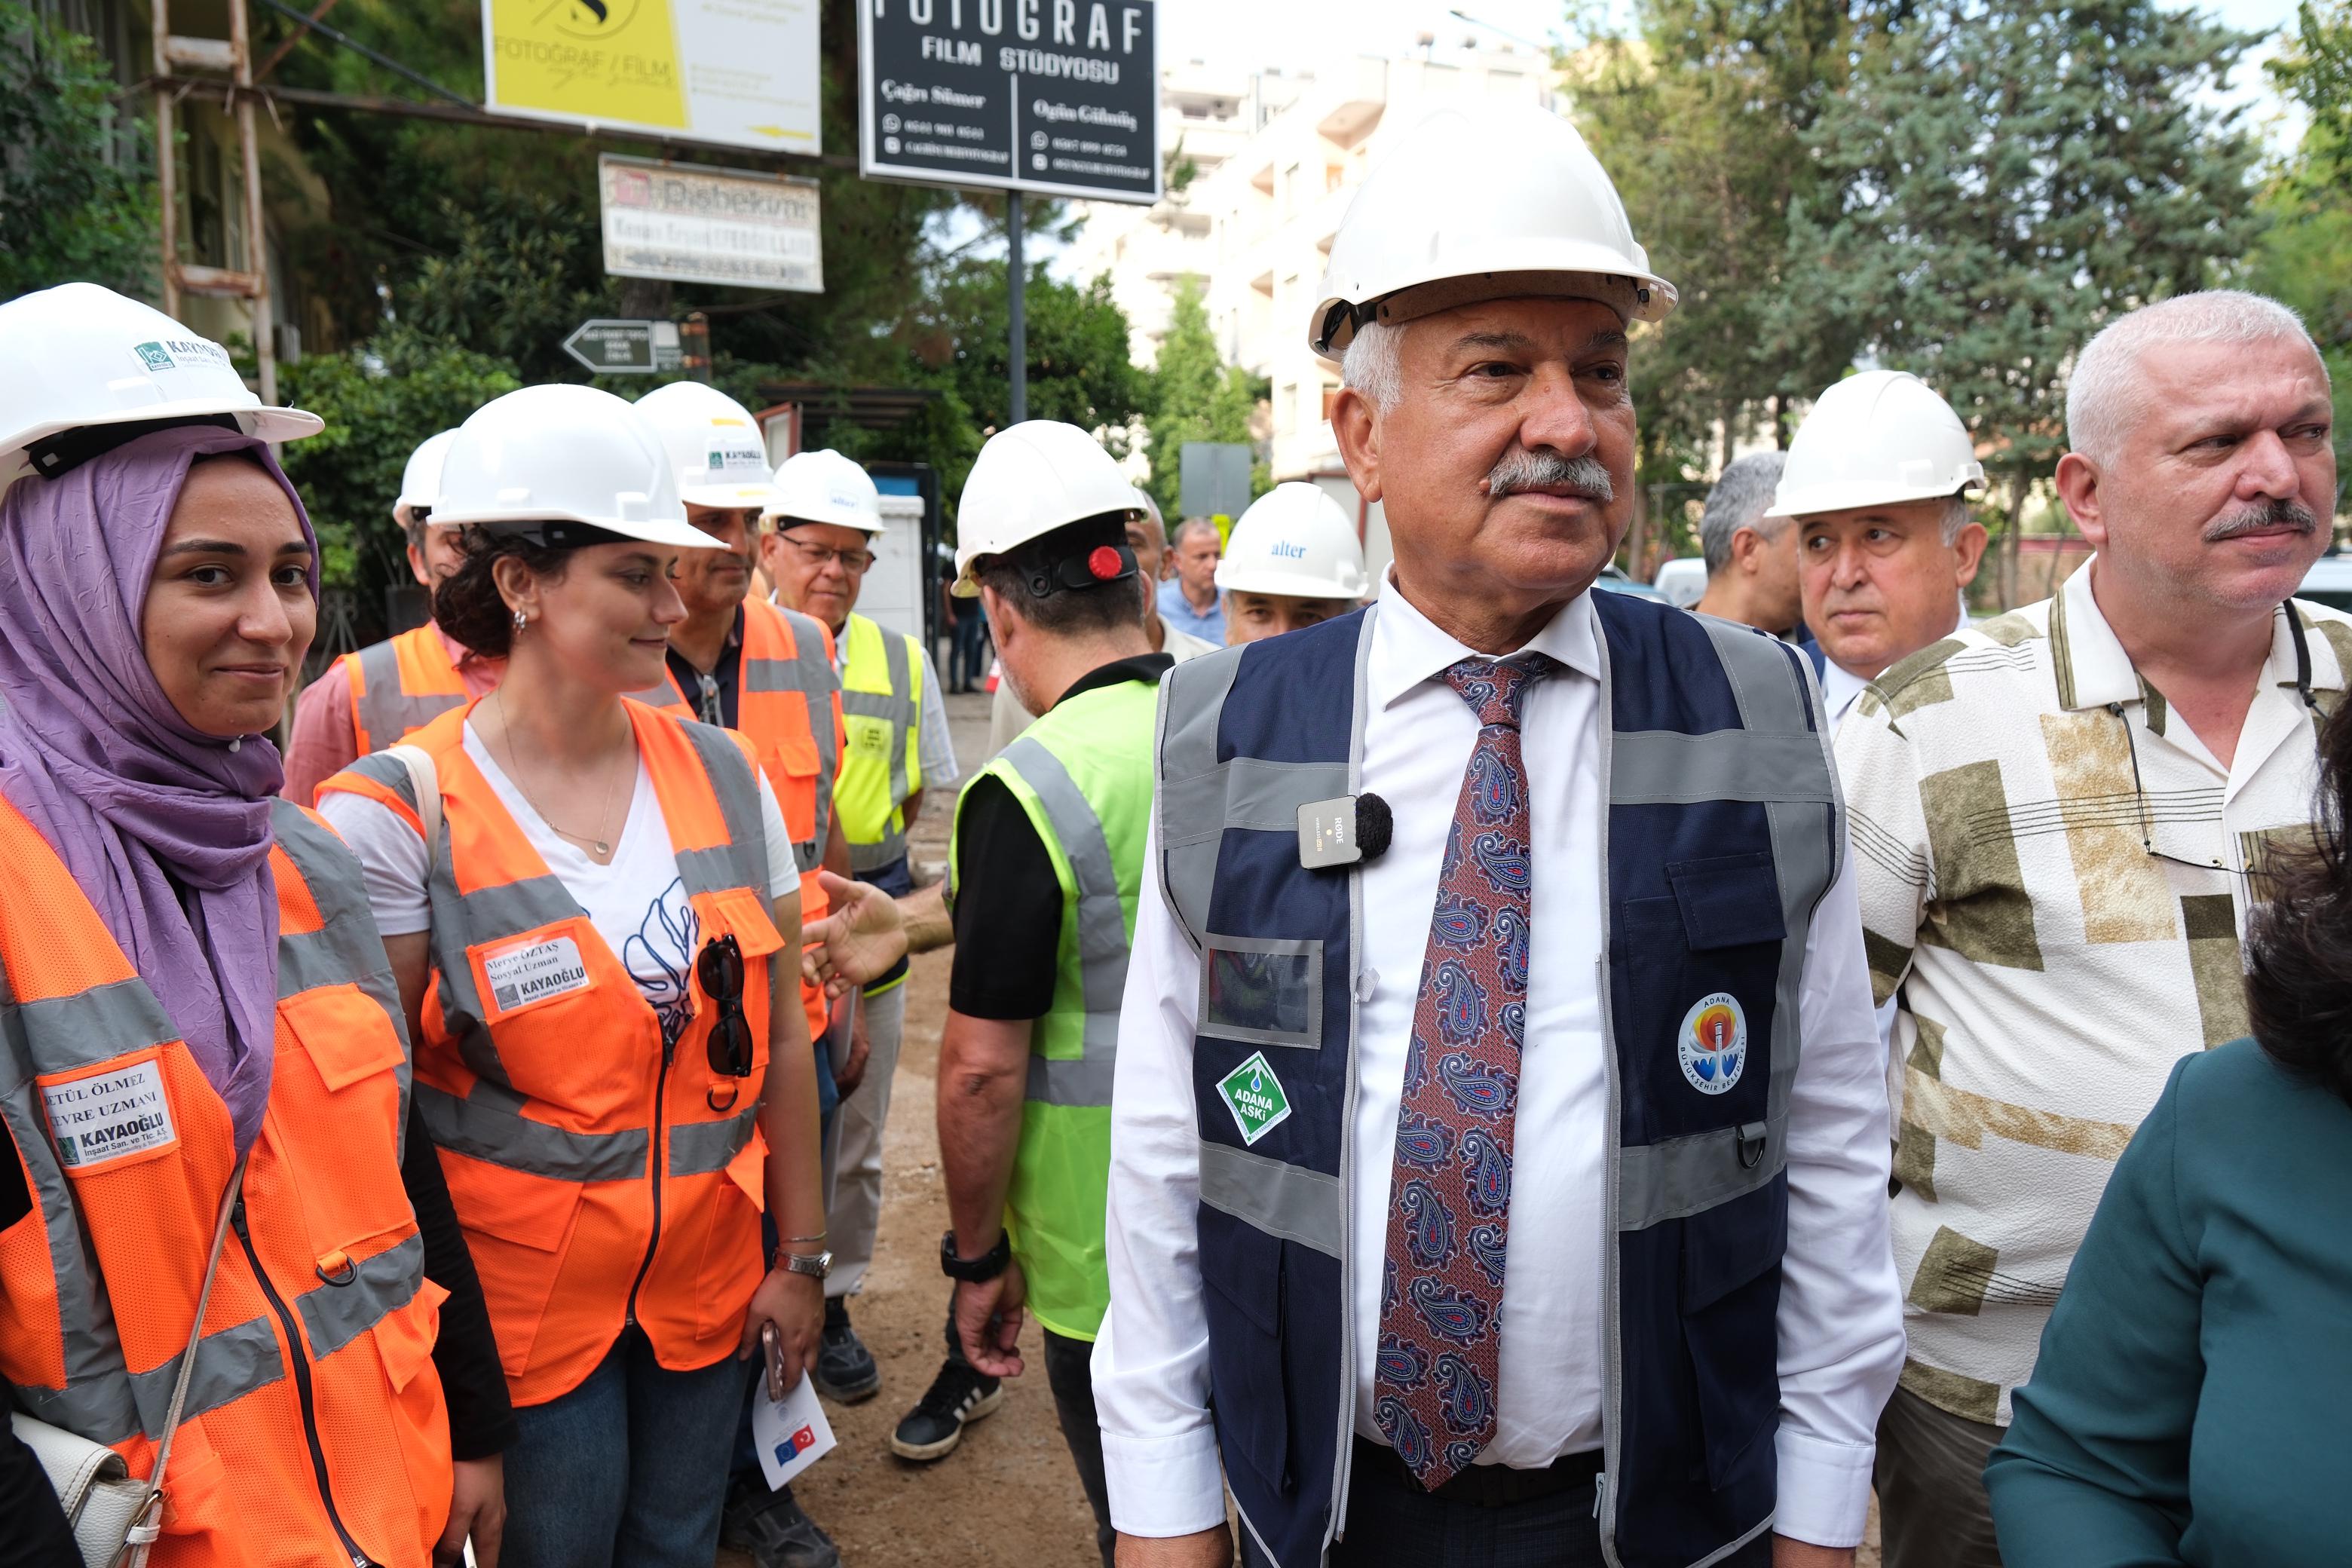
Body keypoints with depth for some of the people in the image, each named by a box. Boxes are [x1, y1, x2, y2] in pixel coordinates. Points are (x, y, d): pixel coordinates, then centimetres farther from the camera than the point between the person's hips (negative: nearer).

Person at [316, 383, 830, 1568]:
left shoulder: (724, 777, -2)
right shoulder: (399, 815, -13)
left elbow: (777, 1037, 2)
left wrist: (801, 1254, 4)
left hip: (708, 1279, 4)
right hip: (517, 1291, -3)